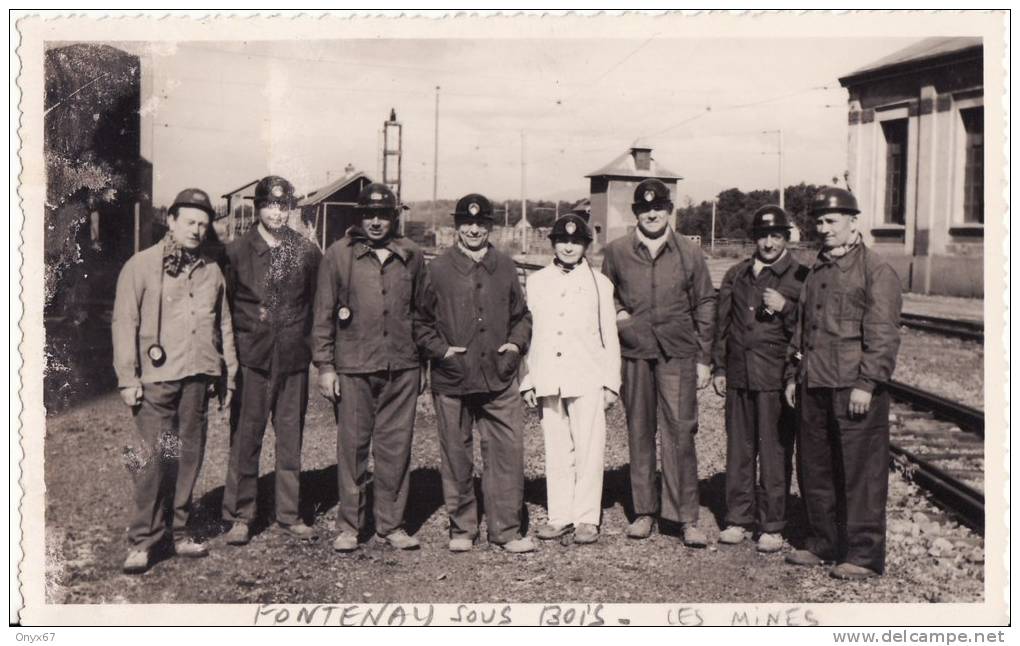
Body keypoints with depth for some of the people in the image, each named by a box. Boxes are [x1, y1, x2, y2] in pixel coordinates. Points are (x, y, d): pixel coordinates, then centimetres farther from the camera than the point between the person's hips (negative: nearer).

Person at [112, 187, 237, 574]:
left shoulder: (211, 271, 13)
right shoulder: (141, 266, 1)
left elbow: (224, 327, 16)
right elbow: (124, 323, -2)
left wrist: (228, 376, 13)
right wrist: (128, 378, -8)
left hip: (198, 377, 4)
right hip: (157, 378, -4)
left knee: (189, 457, 8)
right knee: (154, 459, -6)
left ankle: (179, 533, 18)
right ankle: (142, 541, 4)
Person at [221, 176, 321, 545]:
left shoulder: (308, 252, 5)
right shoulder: (237, 251, 2)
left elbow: (317, 303, 9)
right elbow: (225, 305, 5)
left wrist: (306, 342, 3)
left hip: (294, 358, 2)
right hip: (251, 357, -1)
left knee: (291, 438, 8)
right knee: (245, 438, 2)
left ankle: (288, 515, 20)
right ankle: (240, 516, 15)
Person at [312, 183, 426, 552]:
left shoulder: (411, 256, 9)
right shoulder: (338, 255, 2)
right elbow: (323, 313, 3)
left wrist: (422, 360, 11)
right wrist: (324, 366, -2)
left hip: (402, 368, 2)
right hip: (353, 368, -2)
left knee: (396, 448, 6)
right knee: (352, 447, 4)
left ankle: (391, 524, 18)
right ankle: (348, 526, 17)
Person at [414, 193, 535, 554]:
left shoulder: (505, 268, 10)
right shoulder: (439, 270, 3)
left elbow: (521, 315, 20)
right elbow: (420, 321, 8)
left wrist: (517, 343, 3)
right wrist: (440, 349, -6)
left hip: (499, 378, 2)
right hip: (452, 379, -1)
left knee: (508, 451, -1)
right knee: (457, 456, 7)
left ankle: (506, 530, 12)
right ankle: (461, 529, 22)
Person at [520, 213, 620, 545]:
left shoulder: (599, 283, 8)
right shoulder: (536, 282, 11)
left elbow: (609, 336, 8)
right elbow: (526, 331, 11)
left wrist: (611, 382, 4)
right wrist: (527, 381, 7)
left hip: (587, 379, -1)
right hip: (548, 378, 2)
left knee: (589, 448, -2)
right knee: (556, 449, 5)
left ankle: (586, 518, 7)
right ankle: (560, 515, 14)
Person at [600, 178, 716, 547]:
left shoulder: (689, 254, 4)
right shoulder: (616, 252, 6)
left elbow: (705, 306, 8)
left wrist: (704, 359, 4)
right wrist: (617, 312, -3)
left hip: (677, 354, -1)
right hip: (634, 353, 1)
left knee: (680, 432, -6)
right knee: (639, 433, 7)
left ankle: (687, 517, 3)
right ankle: (644, 511, 18)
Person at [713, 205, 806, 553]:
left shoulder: (799, 277, 1)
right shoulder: (736, 275, 14)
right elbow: (722, 323, 17)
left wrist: (785, 308, -17)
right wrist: (719, 368, 13)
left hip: (776, 377, -4)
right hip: (739, 374, 4)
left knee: (774, 452, 0)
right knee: (739, 449, 9)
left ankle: (772, 526, 11)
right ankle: (738, 518, 20)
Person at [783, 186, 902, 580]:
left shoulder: (876, 271, -5)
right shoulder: (816, 272, 18)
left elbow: (883, 334, -11)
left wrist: (867, 383, -17)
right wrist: (794, 374, 16)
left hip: (855, 389, -7)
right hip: (814, 386, 8)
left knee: (861, 473, -1)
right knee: (815, 469, 13)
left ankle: (864, 555, 9)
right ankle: (823, 544, 26)